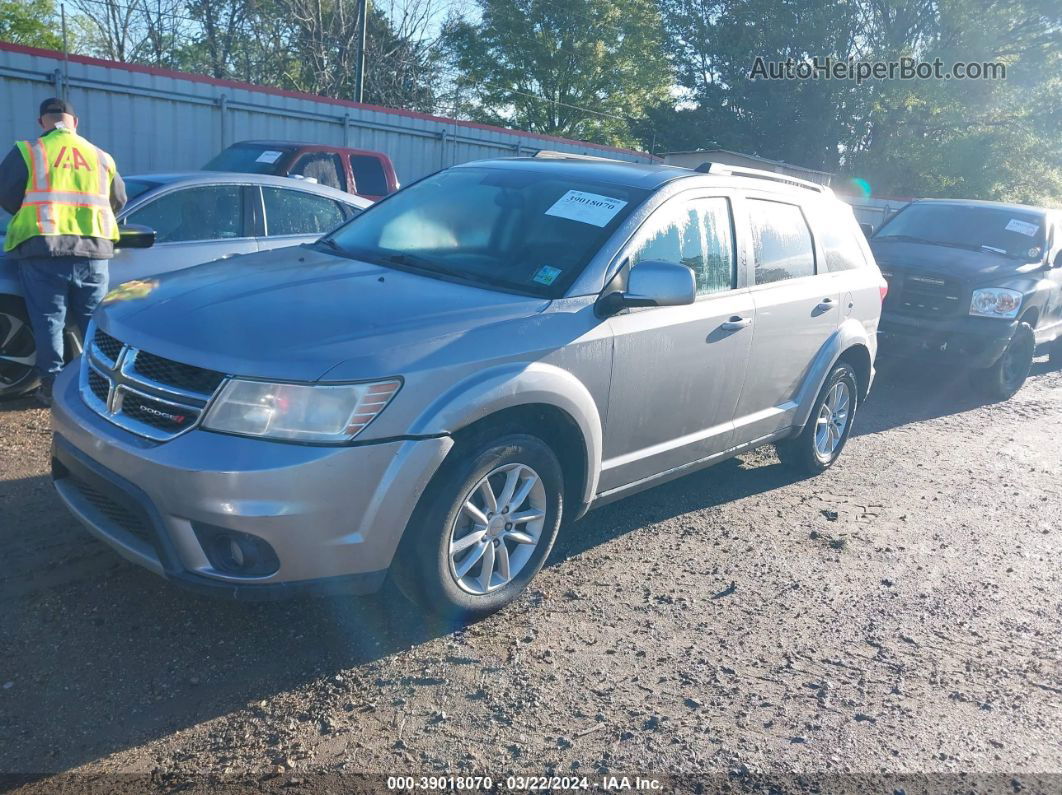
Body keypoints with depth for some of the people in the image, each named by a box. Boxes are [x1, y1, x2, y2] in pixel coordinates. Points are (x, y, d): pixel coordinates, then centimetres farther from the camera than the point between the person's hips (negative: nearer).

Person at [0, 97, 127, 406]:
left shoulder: (28, 152, 2)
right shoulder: (101, 157, 14)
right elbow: (118, 201, 20)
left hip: (43, 250, -3)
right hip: (94, 251, 3)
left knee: (48, 321, 4)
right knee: (94, 322, 11)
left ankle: (52, 385, 6)